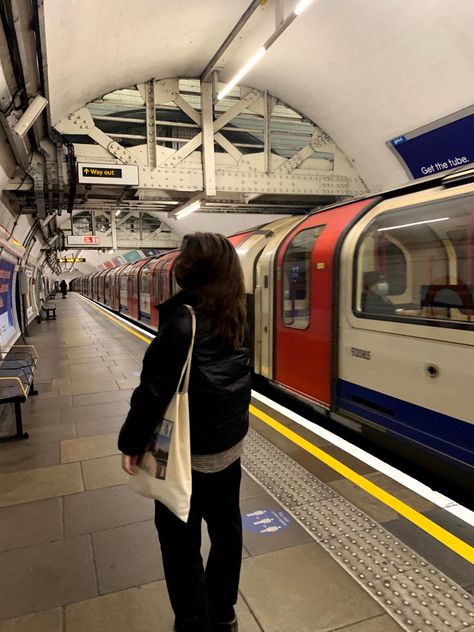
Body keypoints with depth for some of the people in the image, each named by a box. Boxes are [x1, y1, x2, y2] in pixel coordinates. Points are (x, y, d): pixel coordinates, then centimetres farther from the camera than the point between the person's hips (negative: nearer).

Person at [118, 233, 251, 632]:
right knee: (226, 528, 20)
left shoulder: (182, 319, -23)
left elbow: (155, 388, -21)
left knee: (180, 540, 13)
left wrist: (131, 442, -9)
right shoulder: (234, 317, -1)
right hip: (228, 443, 7)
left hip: (187, 453, -7)